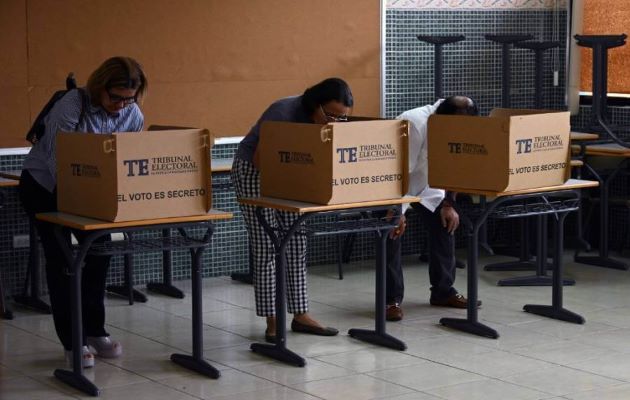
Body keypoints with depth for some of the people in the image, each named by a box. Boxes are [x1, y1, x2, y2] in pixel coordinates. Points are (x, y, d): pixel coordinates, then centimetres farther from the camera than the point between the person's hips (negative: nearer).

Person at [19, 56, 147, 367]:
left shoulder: (133, 115, -11)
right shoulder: (71, 106, -28)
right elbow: (56, 159, -29)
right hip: (44, 186, -5)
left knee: (99, 250, 1)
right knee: (60, 258, -7)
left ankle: (94, 330, 15)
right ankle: (72, 342, -3)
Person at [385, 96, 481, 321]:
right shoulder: (415, 124, -37)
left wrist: (448, 204, -5)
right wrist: (398, 212, -34)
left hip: (424, 182, 7)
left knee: (445, 224, -2)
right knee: (393, 232, -19)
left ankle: (443, 291, 9)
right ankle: (391, 300, -11)